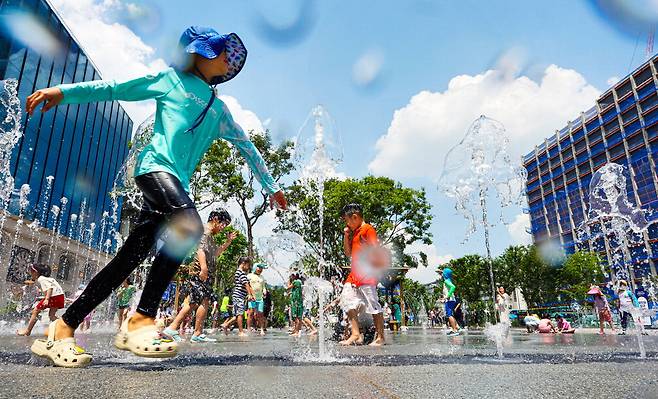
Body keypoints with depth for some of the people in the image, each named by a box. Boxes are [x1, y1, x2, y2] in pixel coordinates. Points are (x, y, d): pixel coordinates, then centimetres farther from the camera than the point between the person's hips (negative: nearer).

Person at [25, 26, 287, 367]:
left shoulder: (219, 111, 26)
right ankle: (142, 319, -23)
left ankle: (64, 327, 7)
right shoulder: (172, 79, 13)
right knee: (190, 224, -32)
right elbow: (115, 89, 11)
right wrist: (64, 91, 0)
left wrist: (271, 187, 30)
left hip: (176, 183, 6)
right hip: (155, 166, -6)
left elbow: (247, 147, 29)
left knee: (129, 258, -1)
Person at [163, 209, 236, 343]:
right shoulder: (205, 230, -7)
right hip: (200, 272, -10)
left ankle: (172, 328, 12)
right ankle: (198, 334, -4)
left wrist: (228, 241, 28)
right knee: (205, 301, -8)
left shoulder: (211, 235, 25)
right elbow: (200, 249, -21)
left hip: (204, 274, 10)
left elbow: (215, 253, 35)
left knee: (193, 303, 10)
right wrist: (203, 268, -31)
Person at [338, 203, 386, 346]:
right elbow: (348, 254, 21)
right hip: (354, 275, 9)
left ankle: (380, 337, 7)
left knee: (373, 306, -3)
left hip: (367, 275, -9)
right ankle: (356, 335, 9)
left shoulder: (368, 229, -7)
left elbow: (375, 250, -14)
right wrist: (346, 236, 11)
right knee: (348, 303, 4)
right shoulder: (354, 232, 19)